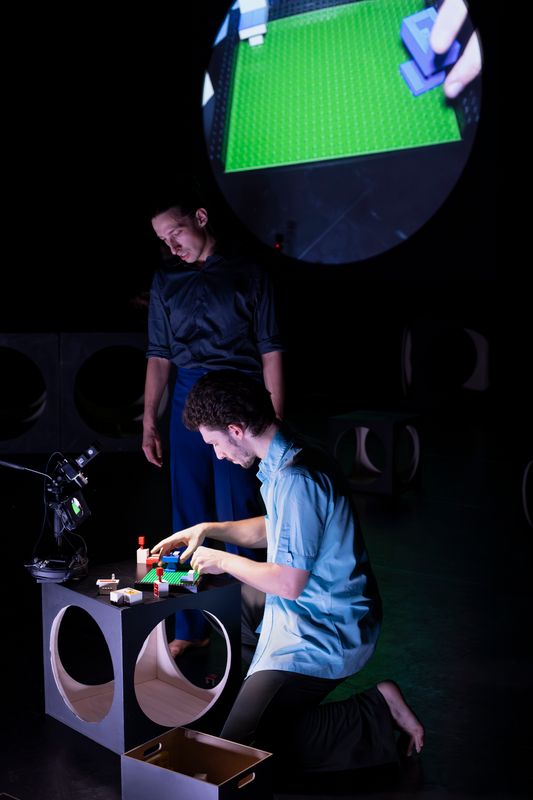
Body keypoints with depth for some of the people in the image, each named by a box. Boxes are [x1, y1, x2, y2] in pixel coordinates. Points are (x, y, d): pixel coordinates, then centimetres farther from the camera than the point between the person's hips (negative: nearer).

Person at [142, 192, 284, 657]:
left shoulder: (248, 276, 3)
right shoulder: (166, 282, 13)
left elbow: (270, 354, 0)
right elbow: (159, 356, 14)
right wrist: (149, 422, 7)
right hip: (187, 403, 4)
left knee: (237, 520, -3)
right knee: (189, 518, 7)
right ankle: (192, 627, 17)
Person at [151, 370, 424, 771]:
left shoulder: (294, 478, -28)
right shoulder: (294, 457, 4)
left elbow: (289, 583, -26)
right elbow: (276, 529, 22)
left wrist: (223, 561, -10)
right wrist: (208, 529, 16)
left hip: (320, 636, -10)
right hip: (318, 616, 10)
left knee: (239, 747, -11)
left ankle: (377, 716, -6)